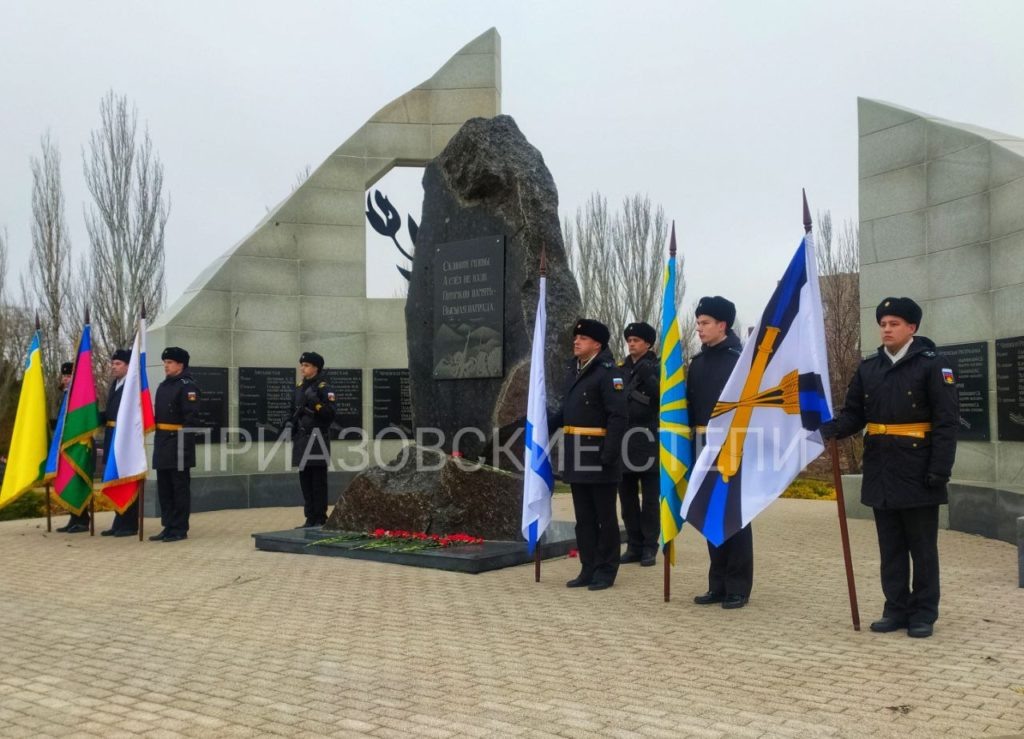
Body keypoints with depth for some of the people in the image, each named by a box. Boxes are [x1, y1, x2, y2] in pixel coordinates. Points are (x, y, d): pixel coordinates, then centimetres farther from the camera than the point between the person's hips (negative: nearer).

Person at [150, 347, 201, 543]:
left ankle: (180, 529, 4)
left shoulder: (187, 386, -10)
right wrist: (159, 441, 15)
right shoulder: (163, 386, 17)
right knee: (164, 488, 11)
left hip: (178, 443, -9)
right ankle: (168, 527, 19)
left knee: (180, 488, -2)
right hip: (162, 442, 9)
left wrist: (184, 443, -22)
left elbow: (191, 418, -17)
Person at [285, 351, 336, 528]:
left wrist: (316, 403, -23)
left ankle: (320, 519, 3)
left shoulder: (324, 388, -7)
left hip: (317, 438, -7)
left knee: (318, 480, -3)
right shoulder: (299, 387, 13)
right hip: (302, 439, 7)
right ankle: (310, 518, 16)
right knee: (305, 480, 9)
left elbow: (331, 414, -12)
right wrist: (290, 423, 6)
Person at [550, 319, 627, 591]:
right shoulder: (574, 370, 14)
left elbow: (618, 416, -18)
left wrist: (610, 453, -23)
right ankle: (588, 568, 21)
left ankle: (606, 571, 13)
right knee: (584, 517, 13)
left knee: (604, 516, 4)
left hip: (598, 454, -8)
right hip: (577, 455, 8)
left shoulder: (608, 372, -11)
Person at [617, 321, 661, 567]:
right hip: (624, 442, 5)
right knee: (627, 498, 8)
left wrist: (646, 374, -19)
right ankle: (634, 546, 16)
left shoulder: (656, 369, 0)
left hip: (648, 443, -5)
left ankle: (649, 547, 8)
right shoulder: (621, 370, 12)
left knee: (650, 499, 2)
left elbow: (663, 395, -14)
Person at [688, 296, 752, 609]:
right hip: (703, 448, 7)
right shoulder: (698, 362, 12)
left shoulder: (742, 360, -7)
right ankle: (718, 584, 19)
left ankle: (738, 588, 8)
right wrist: (691, 445, 9)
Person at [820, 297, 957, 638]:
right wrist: (828, 429, -12)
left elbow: (946, 421, -10)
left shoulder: (933, 364, -6)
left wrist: (940, 469, -17)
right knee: (890, 547, 11)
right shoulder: (868, 368, 9)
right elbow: (854, 414, 9)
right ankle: (896, 610, 20)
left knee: (922, 547, 4)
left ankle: (923, 614, 14)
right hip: (880, 472, 5)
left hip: (918, 471, -5)